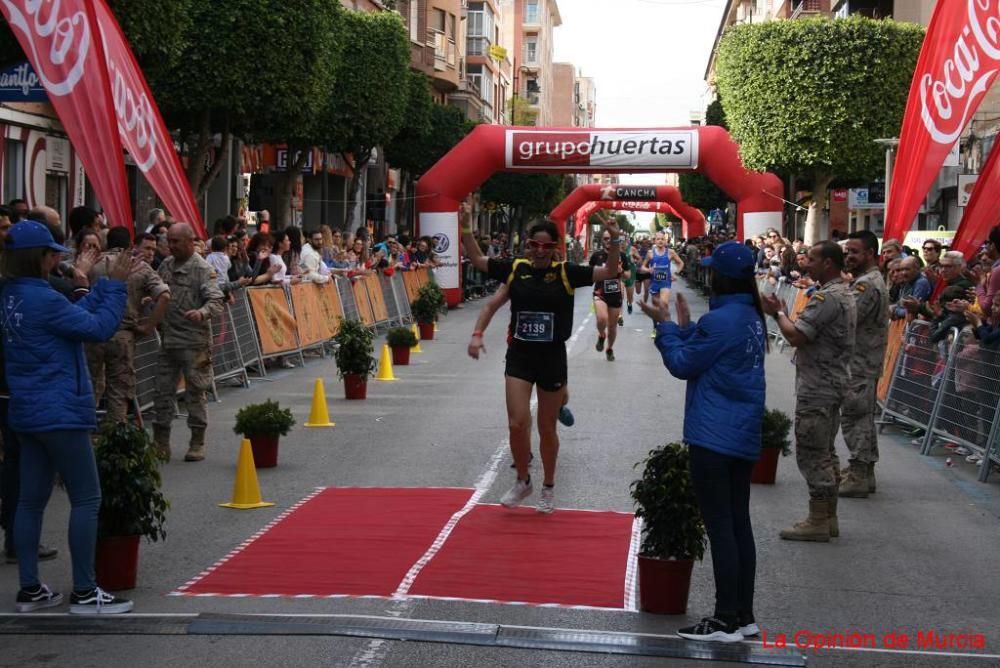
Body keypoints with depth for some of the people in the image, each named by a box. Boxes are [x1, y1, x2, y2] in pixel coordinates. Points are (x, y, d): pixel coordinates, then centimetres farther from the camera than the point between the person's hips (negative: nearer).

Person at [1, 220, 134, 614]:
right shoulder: (42, 299, -19)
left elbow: (74, 315, 10)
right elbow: (98, 328, -15)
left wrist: (105, 286, 8)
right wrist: (115, 285, -7)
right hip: (60, 412, -9)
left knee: (32, 499, 11)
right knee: (86, 499, -1)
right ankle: (84, 593, 2)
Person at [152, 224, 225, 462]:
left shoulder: (203, 269, -8)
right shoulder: (166, 265, 12)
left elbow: (216, 301, -17)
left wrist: (202, 312, -36)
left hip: (194, 341, -6)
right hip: (168, 339, 6)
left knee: (195, 393, 2)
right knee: (163, 391, 8)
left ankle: (198, 443, 13)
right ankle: (160, 443, 15)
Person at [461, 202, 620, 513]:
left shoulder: (566, 272, -5)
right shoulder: (515, 268, 0)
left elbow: (609, 272, -6)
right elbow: (477, 260, 8)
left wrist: (614, 241, -21)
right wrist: (466, 228, -4)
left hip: (552, 358, -1)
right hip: (519, 355, 1)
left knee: (547, 428, 11)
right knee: (517, 423, -9)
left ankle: (548, 487, 30)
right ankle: (523, 482, 16)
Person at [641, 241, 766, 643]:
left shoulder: (720, 320, -18)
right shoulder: (752, 317, 10)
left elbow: (683, 365, -9)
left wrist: (664, 324, 0)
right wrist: (684, 325, 14)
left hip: (714, 437, -9)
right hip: (744, 434, 9)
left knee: (720, 527, -4)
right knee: (739, 523, 13)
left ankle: (726, 621, 0)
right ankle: (744, 616, 19)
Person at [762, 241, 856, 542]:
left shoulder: (826, 298, -20)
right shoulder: (845, 294, 14)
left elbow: (796, 336, -25)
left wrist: (778, 312, -10)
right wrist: (782, 313, 8)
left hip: (816, 388, -11)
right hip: (833, 384, 11)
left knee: (812, 453, -4)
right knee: (825, 452, 16)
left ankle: (817, 522, 1)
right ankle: (829, 518, 23)